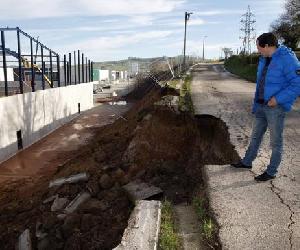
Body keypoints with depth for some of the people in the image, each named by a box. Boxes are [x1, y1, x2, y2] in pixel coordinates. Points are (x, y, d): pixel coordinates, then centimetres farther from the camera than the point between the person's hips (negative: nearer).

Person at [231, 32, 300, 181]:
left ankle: (271, 172, 19)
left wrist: (278, 99, -22)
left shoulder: (287, 59, -17)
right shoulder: (264, 60, 9)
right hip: (261, 106, 8)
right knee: (255, 136, 20)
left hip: (276, 108, -8)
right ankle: (247, 162, 35)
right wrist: (255, 105, 15)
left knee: (275, 142, 6)